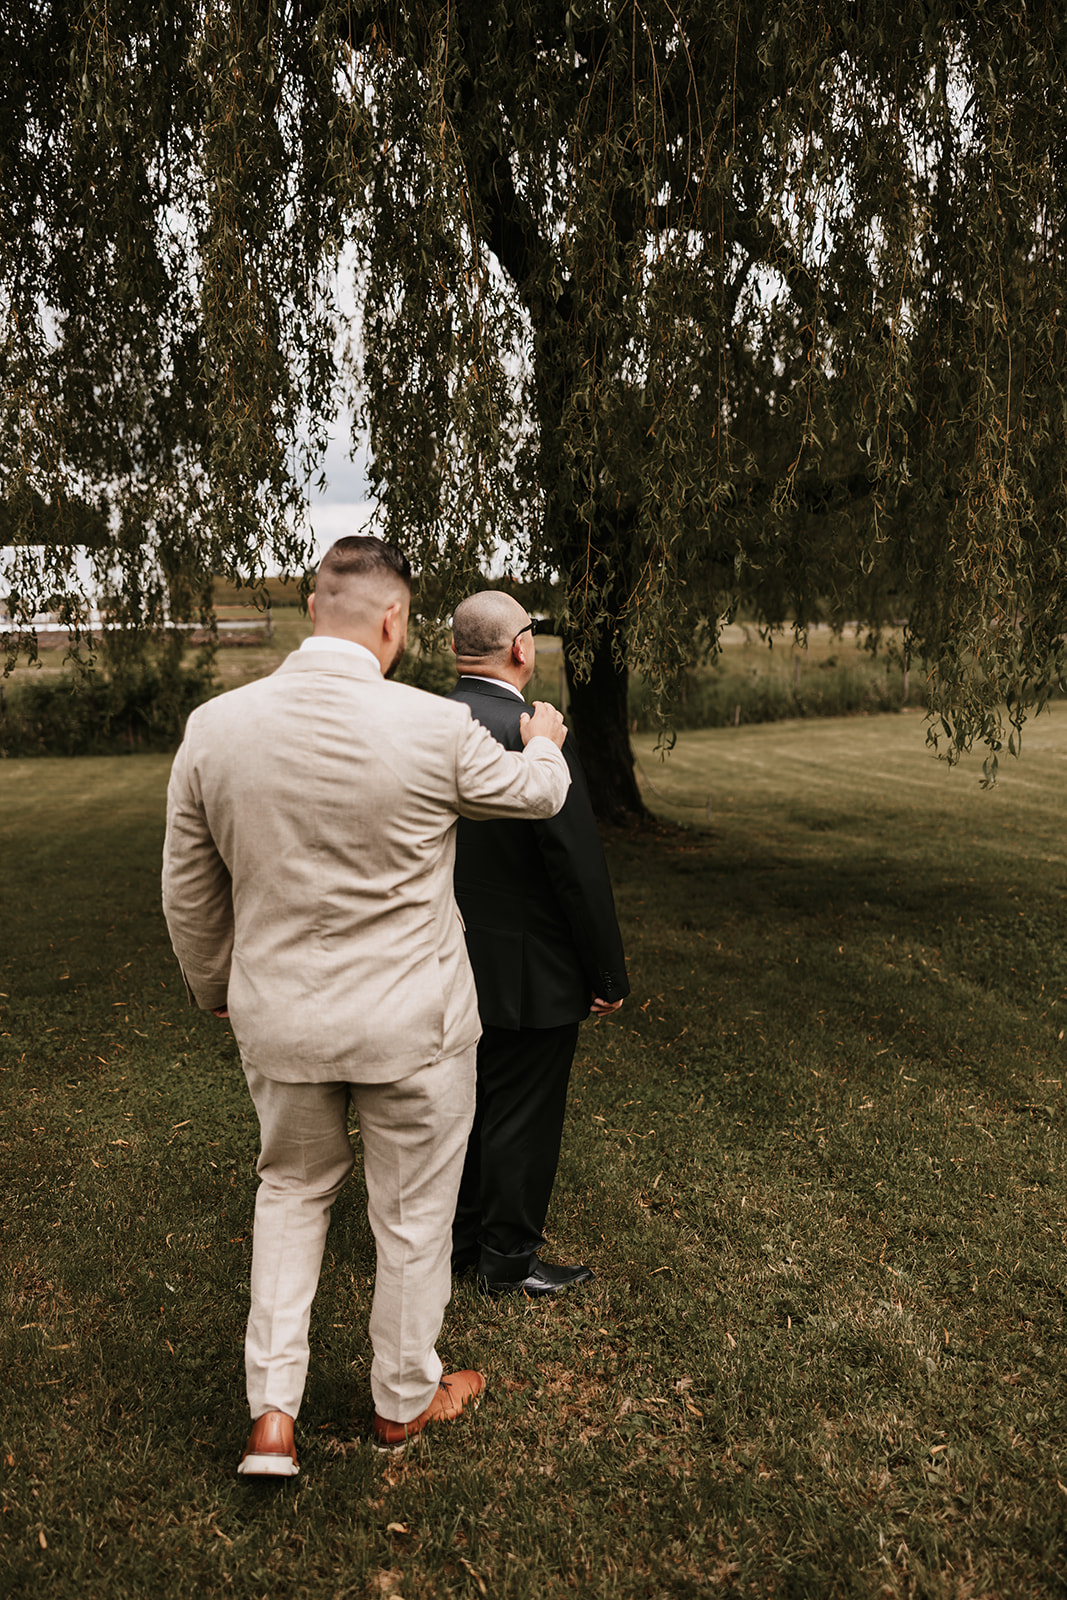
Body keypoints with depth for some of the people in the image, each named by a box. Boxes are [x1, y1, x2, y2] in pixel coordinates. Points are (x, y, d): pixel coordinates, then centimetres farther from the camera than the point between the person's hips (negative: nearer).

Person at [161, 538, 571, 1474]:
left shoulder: (213, 728, -9)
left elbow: (188, 892, 3)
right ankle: (404, 1400, 39)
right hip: (412, 1025, -3)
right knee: (413, 1211, 17)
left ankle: (272, 1412, 25)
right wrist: (546, 743, 25)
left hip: (277, 1019, 4)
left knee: (293, 1188, 26)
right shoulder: (436, 730, -19)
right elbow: (537, 794, 2)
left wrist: (215, 990, 20)